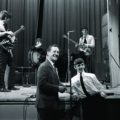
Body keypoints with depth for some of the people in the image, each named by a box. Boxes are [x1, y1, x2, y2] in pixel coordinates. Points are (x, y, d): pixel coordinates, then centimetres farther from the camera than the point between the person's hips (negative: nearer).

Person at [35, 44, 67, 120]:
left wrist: (61, 86, 1)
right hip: (45, 104, -9)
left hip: (53, 103, 9)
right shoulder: (44, 66, -14)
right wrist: (57, 88, -18)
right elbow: (42, 84, -23)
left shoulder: (53, 67, 16)